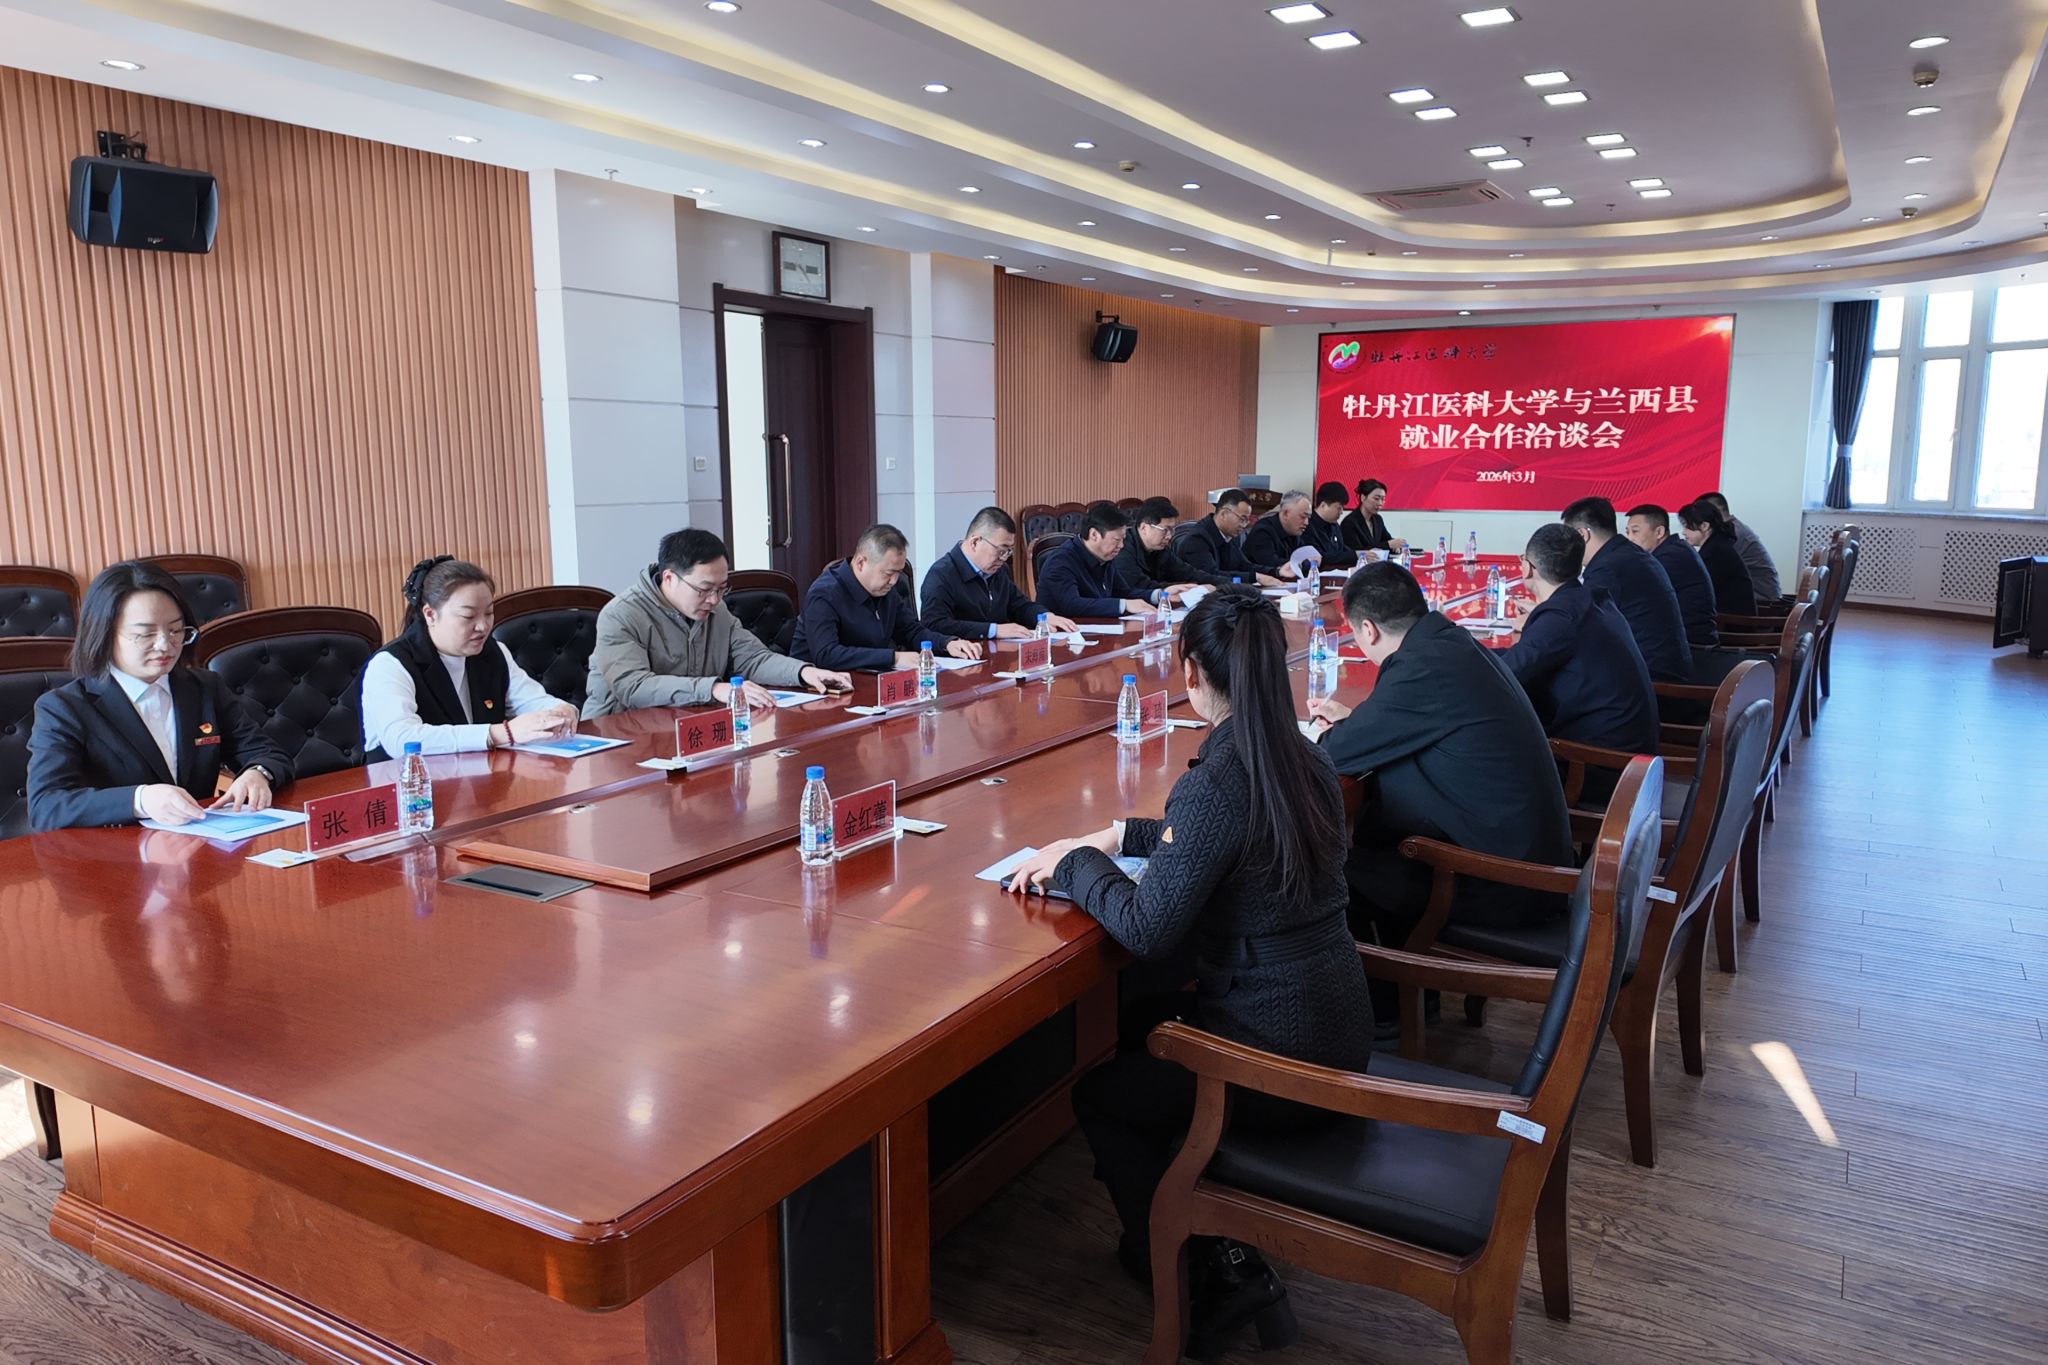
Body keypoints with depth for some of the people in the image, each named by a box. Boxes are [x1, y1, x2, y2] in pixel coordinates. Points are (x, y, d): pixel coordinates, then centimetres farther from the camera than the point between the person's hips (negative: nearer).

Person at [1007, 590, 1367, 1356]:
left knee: (1097, 1095, 15)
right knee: (1129, 1033, 25)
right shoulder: (1304, 761, 2)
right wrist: (1121, 838, 15)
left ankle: (1212, 1278, 18)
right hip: (1337, 1032, 8)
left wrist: (1076, 863, -5)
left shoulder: (1214, 782, -23)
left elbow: (1148, 930, -21)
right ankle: (1225, 1258, 26)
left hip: (1282, 1058, -8)